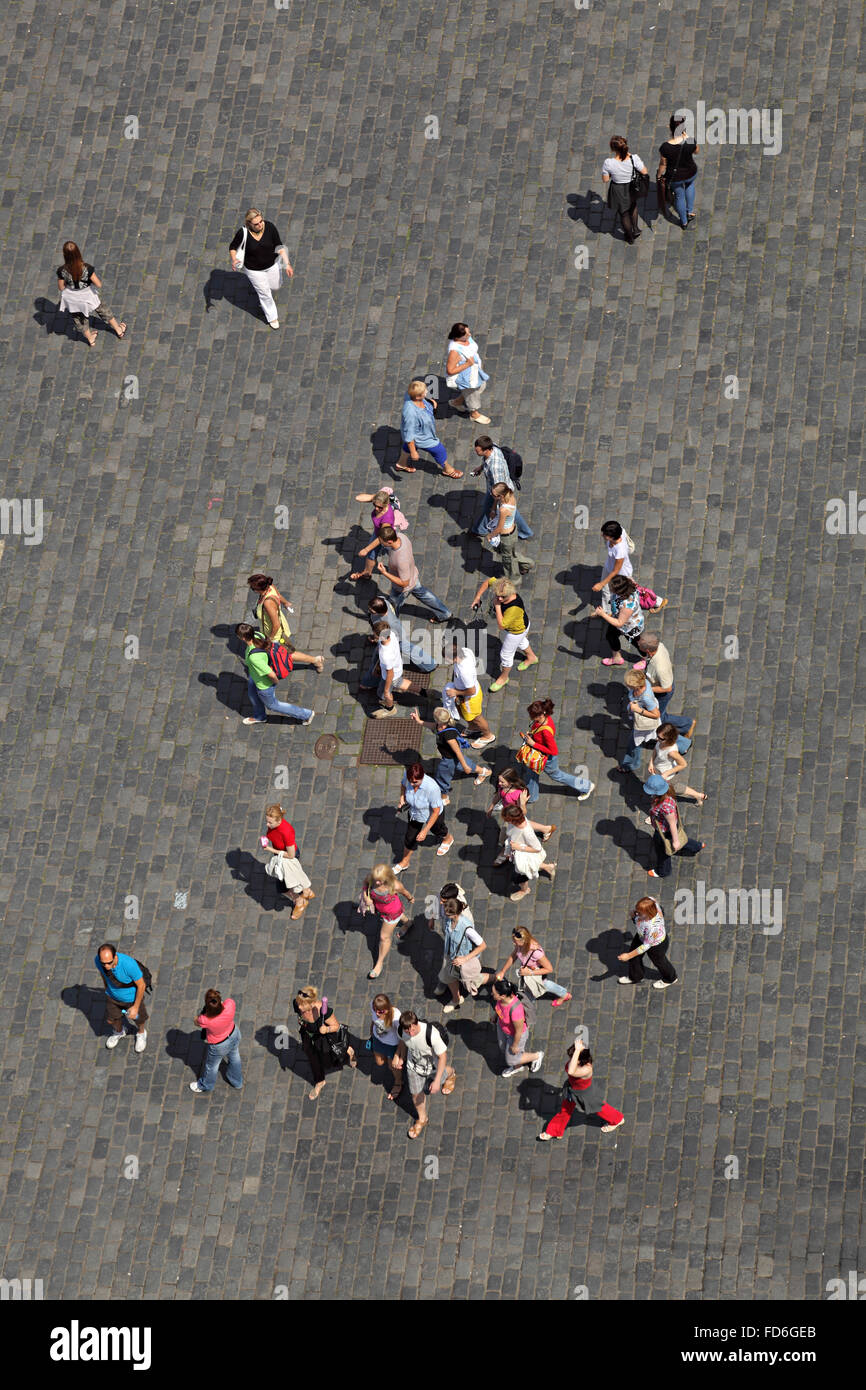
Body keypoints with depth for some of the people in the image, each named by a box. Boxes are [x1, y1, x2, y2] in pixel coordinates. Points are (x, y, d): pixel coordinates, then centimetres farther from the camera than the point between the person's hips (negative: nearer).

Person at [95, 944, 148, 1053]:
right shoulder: (98, 959, -30)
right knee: (111, 1019, 23)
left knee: (138, 1019, 22)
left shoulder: (129, 964, -43)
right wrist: (107, 989, 13)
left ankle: (141, 1033, 58)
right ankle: (119, 1031, 59)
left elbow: (141, 985, -26)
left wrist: (135, 1007, -15)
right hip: (112, 995, 3)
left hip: (131, 997, -3)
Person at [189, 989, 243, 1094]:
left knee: (211, 1066, 28)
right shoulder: (230, 1004, -37)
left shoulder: (205, 1020, -44)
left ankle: (204, 1086, 59)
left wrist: (203, 1010, -21)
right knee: (234, 1058, 34)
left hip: (219, 1046, -3)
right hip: (234, 1034, 3)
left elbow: (197, 1023, -17)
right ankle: (237, 1082, 62)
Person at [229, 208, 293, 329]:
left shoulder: (269, 227, -24)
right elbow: (233, 247, -12)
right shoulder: (243, 233, -28)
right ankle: (272, 317, 42)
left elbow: (279, 246, -14)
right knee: (264, 293, 15)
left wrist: (287, 264, -18)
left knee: (275, 286, 26)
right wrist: (234, 260, -32)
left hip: (271, 265, 2)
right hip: (254, 269, -2)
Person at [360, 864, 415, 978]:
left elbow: (404, 892, -17)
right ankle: (407, 922, 73)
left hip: (392, 912, -4)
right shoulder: (370, 880, -33)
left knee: (384, 937, 12)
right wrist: (366, 898, -26)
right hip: (379, 908, 4)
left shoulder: (395, 886, -41)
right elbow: (364, 887, -8)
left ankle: (379, 963, 35)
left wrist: (410, 899, 4)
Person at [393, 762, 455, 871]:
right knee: (410, 838, 19)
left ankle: (448, 839, 66)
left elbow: (436, 811, -32)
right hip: (414, 813, 4)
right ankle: (404, 862, 46)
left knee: (437, 830, 30)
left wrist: (425, 830, -31)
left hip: (432, 815, -4)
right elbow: (403, 784, -2)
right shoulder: (407, 776, -30)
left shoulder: (432, 788, -46)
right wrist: (402, 798, -20)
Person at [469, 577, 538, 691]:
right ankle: (531, 658, 67)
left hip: (516, 630, -7)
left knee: (506, 654, 16)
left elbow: (501, 626, -41)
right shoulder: (499, 585, -29)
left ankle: (503, 677, 45)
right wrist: (477, 597, -14)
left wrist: (497, 606, -44)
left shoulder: (515, 607, -47)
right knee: (520, 642, 36)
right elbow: (487, 582, -9)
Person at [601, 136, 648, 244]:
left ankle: (630, 237, 49)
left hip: (618, 192, -1)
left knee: (624, 214, 28)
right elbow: (644, 172, -12)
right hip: (633, 189, 1)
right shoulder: (634, 159, -29)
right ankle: (635, 229, 45)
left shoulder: (608, 163, -33)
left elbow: (605, 180, -16)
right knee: (633, 206, 39)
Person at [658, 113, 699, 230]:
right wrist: (686, 136, -3)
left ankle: (684, 222, 48)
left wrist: (659, 176, 4)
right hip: (691, 173, 1)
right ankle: (690, 212, 45)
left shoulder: (665, 147, -31)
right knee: (690, 183, 39)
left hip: (674, 178, -1)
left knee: (679, 196, 27)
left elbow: (663, 164, -15)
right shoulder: (691, 141, -27)